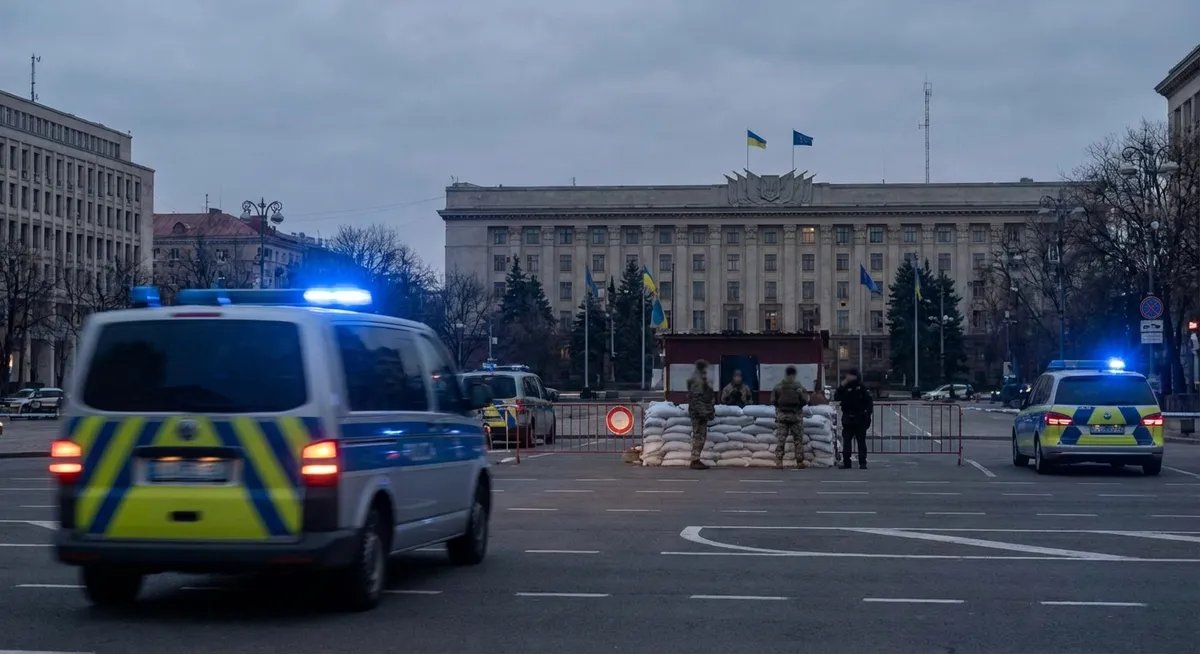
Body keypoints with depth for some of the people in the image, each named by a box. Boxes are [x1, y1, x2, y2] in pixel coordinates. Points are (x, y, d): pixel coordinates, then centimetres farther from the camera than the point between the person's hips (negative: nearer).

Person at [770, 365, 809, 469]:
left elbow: (773, 400, -2)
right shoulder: (798, 386, -6)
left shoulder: (778, 386, -3)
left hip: (781, 415, 1)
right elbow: (805, 400, -5)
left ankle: (778, 461, -10)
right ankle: (800, 462, 6)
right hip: (795, 415, -1)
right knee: (798, 440, 7)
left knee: (780, 439, 0)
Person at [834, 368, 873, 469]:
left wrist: (868, 414, -12)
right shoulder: (845, 388, 8)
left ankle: (862, 463, 4)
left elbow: (869, 401, -3)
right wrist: (842, 386, -12)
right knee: (846, 442, 0)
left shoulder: (862, 388, -1)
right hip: (847, 419, 3)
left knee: (861, 441, 1)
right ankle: (846, 462, 3)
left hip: (860, 419, -3)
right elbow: (836, 397, -5)